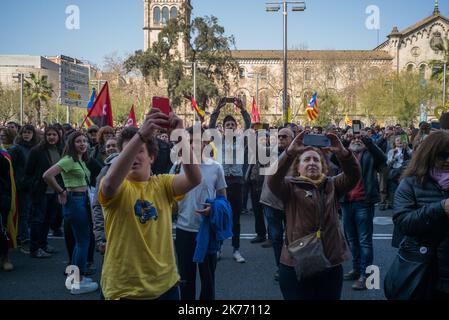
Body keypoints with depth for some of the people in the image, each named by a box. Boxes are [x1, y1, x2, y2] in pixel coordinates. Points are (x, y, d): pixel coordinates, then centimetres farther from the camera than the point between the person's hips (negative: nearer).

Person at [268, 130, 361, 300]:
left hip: (331, 265, 3)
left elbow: (353, 175, -8)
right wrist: (291, 151, -32)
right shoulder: (290, 186, -1)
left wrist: (342, 153, -26)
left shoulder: (332, 185, 8)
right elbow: (273, 179, -20)